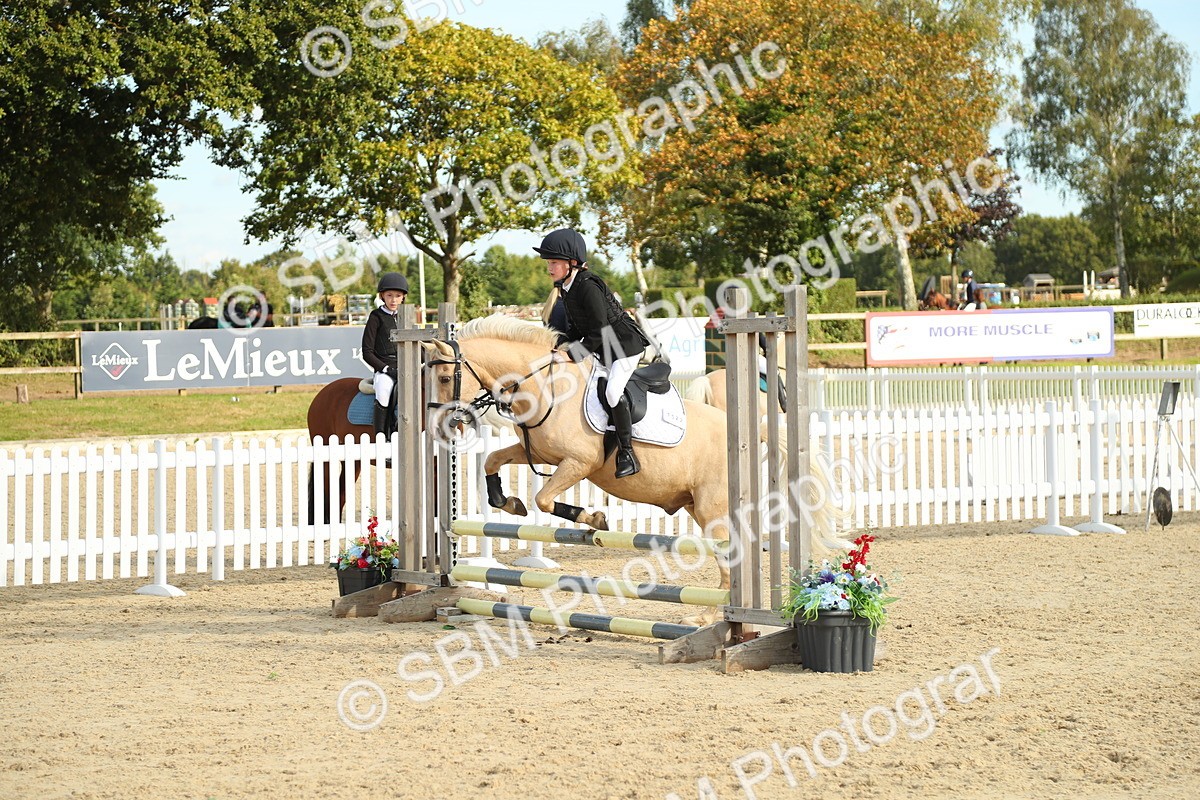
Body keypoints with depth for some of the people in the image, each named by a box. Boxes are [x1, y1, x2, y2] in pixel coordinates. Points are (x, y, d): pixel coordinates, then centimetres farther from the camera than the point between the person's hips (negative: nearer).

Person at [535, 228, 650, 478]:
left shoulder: (588, 287, -24)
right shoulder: (566, 287, 5)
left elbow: (599, 333, -24)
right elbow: (575, 326, 13)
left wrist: (572, 354, -25)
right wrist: (564, 345, -4)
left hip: (626, 344, -10)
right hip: (601, 348, 11)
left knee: (612, 390, -27)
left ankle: (627, 452, -19)